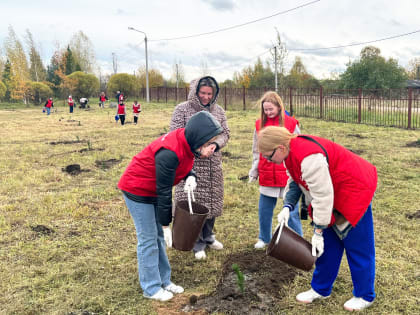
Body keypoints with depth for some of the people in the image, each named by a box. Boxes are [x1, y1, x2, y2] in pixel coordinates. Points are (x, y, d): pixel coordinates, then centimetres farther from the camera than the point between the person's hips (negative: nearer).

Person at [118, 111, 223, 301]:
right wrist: (166, 225, -18)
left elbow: (183, 165, 8)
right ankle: (151, 288, 14)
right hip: (137, 191, -9)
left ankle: (163, 281, 26)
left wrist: (191, 177, -16)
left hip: (152, 190, 9)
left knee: (158, 237, 14)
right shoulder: (169, 153, -35)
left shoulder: (187, 142, -11)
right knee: (148, 239, 0)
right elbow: (164, 192, -27)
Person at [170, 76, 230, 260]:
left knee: (212, 200, 13)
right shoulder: (182, 109, -5)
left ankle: (208, 236, 33)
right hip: (190, 164, -4)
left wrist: (215, 144, -13)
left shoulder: (218, 111, 7)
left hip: (213, 164, 4)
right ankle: (198, 243, 15)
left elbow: (225, 133, 8)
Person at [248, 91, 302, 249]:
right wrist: (253, 173, 11)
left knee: (292, 210, 6)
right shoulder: (260, 124, 4)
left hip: (288, 175, -3)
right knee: (264, 209, 12)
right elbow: (256, 151, 11)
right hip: (266, 176, 3)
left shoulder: (291, 124, -5)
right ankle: (264, 238, 32)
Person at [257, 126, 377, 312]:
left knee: (357, 246, 4)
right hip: (333, 194, 9)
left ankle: (364, 296, 23)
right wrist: (287, 207, -9)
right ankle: (320, 289, 27)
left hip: (354, 190, -9)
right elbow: (294, 182, 6)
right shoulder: (290, 152, -4)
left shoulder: (309, 157, -34)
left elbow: (323, 197, -30)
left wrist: (318, 231, -22)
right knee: (327, 243, 14)